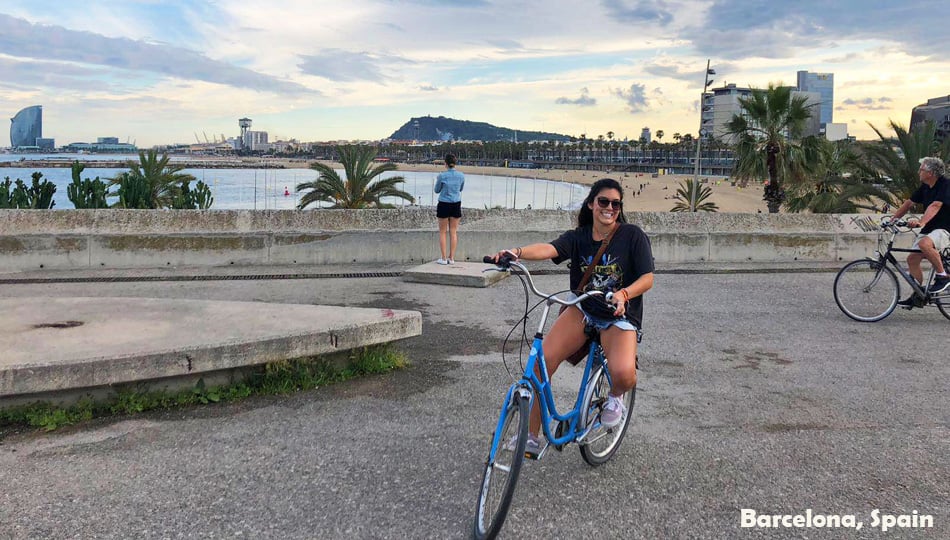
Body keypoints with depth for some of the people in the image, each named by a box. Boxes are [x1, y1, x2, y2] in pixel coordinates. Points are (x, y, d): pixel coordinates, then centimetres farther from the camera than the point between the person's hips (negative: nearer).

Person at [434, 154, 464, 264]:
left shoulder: (442, 176, -12)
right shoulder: (461, 175, -2)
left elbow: (437, 190, 2)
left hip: (444, 205, -3)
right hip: (456, 205, 3)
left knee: (443, 232, 6)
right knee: (453, 232, 9)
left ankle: (443, 258, 4)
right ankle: (451, 258, 9)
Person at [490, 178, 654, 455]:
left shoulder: (633, 235, -6)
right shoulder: (578, 237, -1)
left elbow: (647, 277, -10)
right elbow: (549, 249, -20)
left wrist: (623, 294, -32)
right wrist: (518, 252, -42)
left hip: (620, 316, -2)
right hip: (583, 310, 3)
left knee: (623, 373, -32)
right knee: (542, 359, -19)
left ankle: (615, 397, 9)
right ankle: (531, 436, -6)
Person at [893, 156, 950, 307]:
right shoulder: (925, 187, 8)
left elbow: (935, 206, -31)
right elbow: (909, 203, 16)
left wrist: (921, 222, -44)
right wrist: (893, 219, 10)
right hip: (929, 228, 9)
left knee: (924, 243, -36)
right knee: (912, 258, 0)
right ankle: (917, 296, 11)